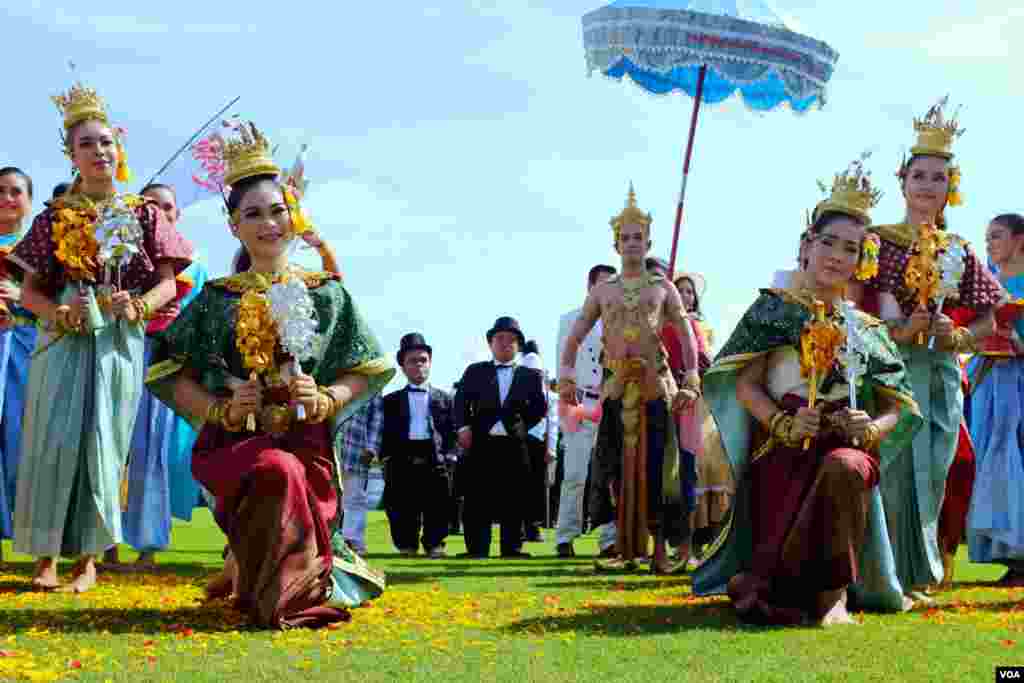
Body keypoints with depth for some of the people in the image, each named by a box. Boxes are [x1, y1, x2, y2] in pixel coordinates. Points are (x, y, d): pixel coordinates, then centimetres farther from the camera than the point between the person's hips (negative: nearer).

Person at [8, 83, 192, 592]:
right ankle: (46, 555, 4)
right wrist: (59, 313, -14)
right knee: (54, 440, -5)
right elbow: (29, 290, 6)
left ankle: (89, 558, 7)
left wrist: (138, 306, -14)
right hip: (64, 338, 0)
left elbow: (168, 283, 6)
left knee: (103, 443, -1)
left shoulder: (143, 214, 8)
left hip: (119, 340, 0)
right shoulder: (55, 217, 8)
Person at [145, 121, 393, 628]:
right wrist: (221, 409, -7)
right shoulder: (216, 298, 11)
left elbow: (367, 372, 10)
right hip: (235, 440, -1)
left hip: (307, 440, 1)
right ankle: (273, 596, -7)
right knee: (278, 473, -35)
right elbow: (170, 374, 9)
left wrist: (325, 400, -9)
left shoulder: (326, 293, 11)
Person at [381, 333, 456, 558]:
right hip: (402, 459, 0)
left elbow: (451, 431, 12)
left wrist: (447, 455, -1)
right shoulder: (392, 401, 15)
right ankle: (406, 546, 9)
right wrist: (386, 458, -1)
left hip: (434, 459, 0)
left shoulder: (444, 399, 17)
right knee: (402, 509, -2)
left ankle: (434, 544, 7)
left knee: (437, 509, -3)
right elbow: (385, 433, 11)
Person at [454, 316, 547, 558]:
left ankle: (512, 548, 7)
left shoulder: (531, 376, 11)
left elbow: (540, 408, 10)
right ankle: (477, 548, 2)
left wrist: (522, 425, -3)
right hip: (480, 445, 0)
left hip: (514, 446, 0)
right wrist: (463, 427, -9)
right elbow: (461, 401, 6)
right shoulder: (474, 372, 12)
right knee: (476, 501, -2)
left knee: (513, 501, 1)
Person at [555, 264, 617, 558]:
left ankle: (610, 540, 2)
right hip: (582, 406, -3)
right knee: (576, 476, -8)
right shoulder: (572, 320, 10)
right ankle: (565, 538, -1)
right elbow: (564, 367, 4)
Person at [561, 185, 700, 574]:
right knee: (618, 466, -1)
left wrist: (691, 382, -7)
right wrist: (567, 377, -4)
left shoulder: (663, 288, 10)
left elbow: (687, 337, 5)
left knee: (656, 463, -3)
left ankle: (659, 549, 2)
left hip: (656, 383, -2)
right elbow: (575, 337, 11)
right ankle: (626, 549, 5)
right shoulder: (602, 291, 14)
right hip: (617, 386, 2)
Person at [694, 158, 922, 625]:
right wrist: (784, 424, -17)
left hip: (846, 448, 3)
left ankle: (834, 595, -24)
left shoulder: (867, 329, 16)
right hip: (782, 447, -3)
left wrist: (871, 430, -9)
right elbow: (745, 384, 0)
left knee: (843, 467, -39)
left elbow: (897, 409, 14)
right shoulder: (774, 308, 9)